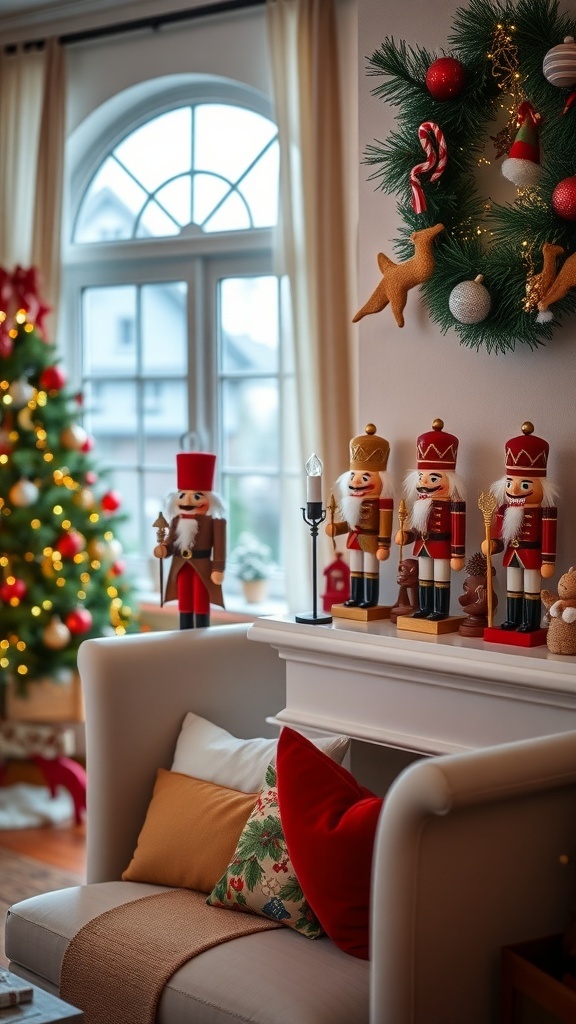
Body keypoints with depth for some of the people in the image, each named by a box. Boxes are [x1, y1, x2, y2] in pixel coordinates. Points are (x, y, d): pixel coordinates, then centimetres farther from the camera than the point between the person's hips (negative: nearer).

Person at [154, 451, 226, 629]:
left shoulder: (214, 521, -10)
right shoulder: (177, 520, 3)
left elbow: (219, 547, -11)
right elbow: (171, 541, 4)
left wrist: (218, 569, -14)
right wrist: (163, 549, -17)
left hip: (202, 567, -5)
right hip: (181, 567, 5)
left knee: (201, 606, 2)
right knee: (184, 606, 13)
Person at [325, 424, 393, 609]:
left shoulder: (382, 500, -16)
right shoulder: (355, 500, 8)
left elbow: (385, 523, -17)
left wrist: (384, 545, -19)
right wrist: (336, 528, 4)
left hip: (371, 540, -8)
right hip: (355, 539, 8)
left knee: (370, 571, -1)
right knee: (355, 570, 12)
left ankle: (370, 599, 5)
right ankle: (355, 597, 20)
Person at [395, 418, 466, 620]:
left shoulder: (453, 501, -17)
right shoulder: (421, 501, 5)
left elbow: (458, 528, -18)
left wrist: (457, 554, -19)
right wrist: (407, 535, -2)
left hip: (441, 546, -7)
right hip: (423, 545, 8)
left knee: (440, 580, 1)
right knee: (424, 579, 15)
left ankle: (440, 610, 8)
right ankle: (424, 607, 24)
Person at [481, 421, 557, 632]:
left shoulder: (543, 508, -15)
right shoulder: (507, 507, 4)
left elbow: (549, 533, -16)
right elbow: (500, 529, 11)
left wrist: (548, 560, -18)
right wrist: (494, 543, -6)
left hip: (531, 554, -7)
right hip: (512, 554, 7)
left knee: (530, 590, 1)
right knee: (512, 590, 14)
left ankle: (530, 622, 6)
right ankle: (512, 619, 23)